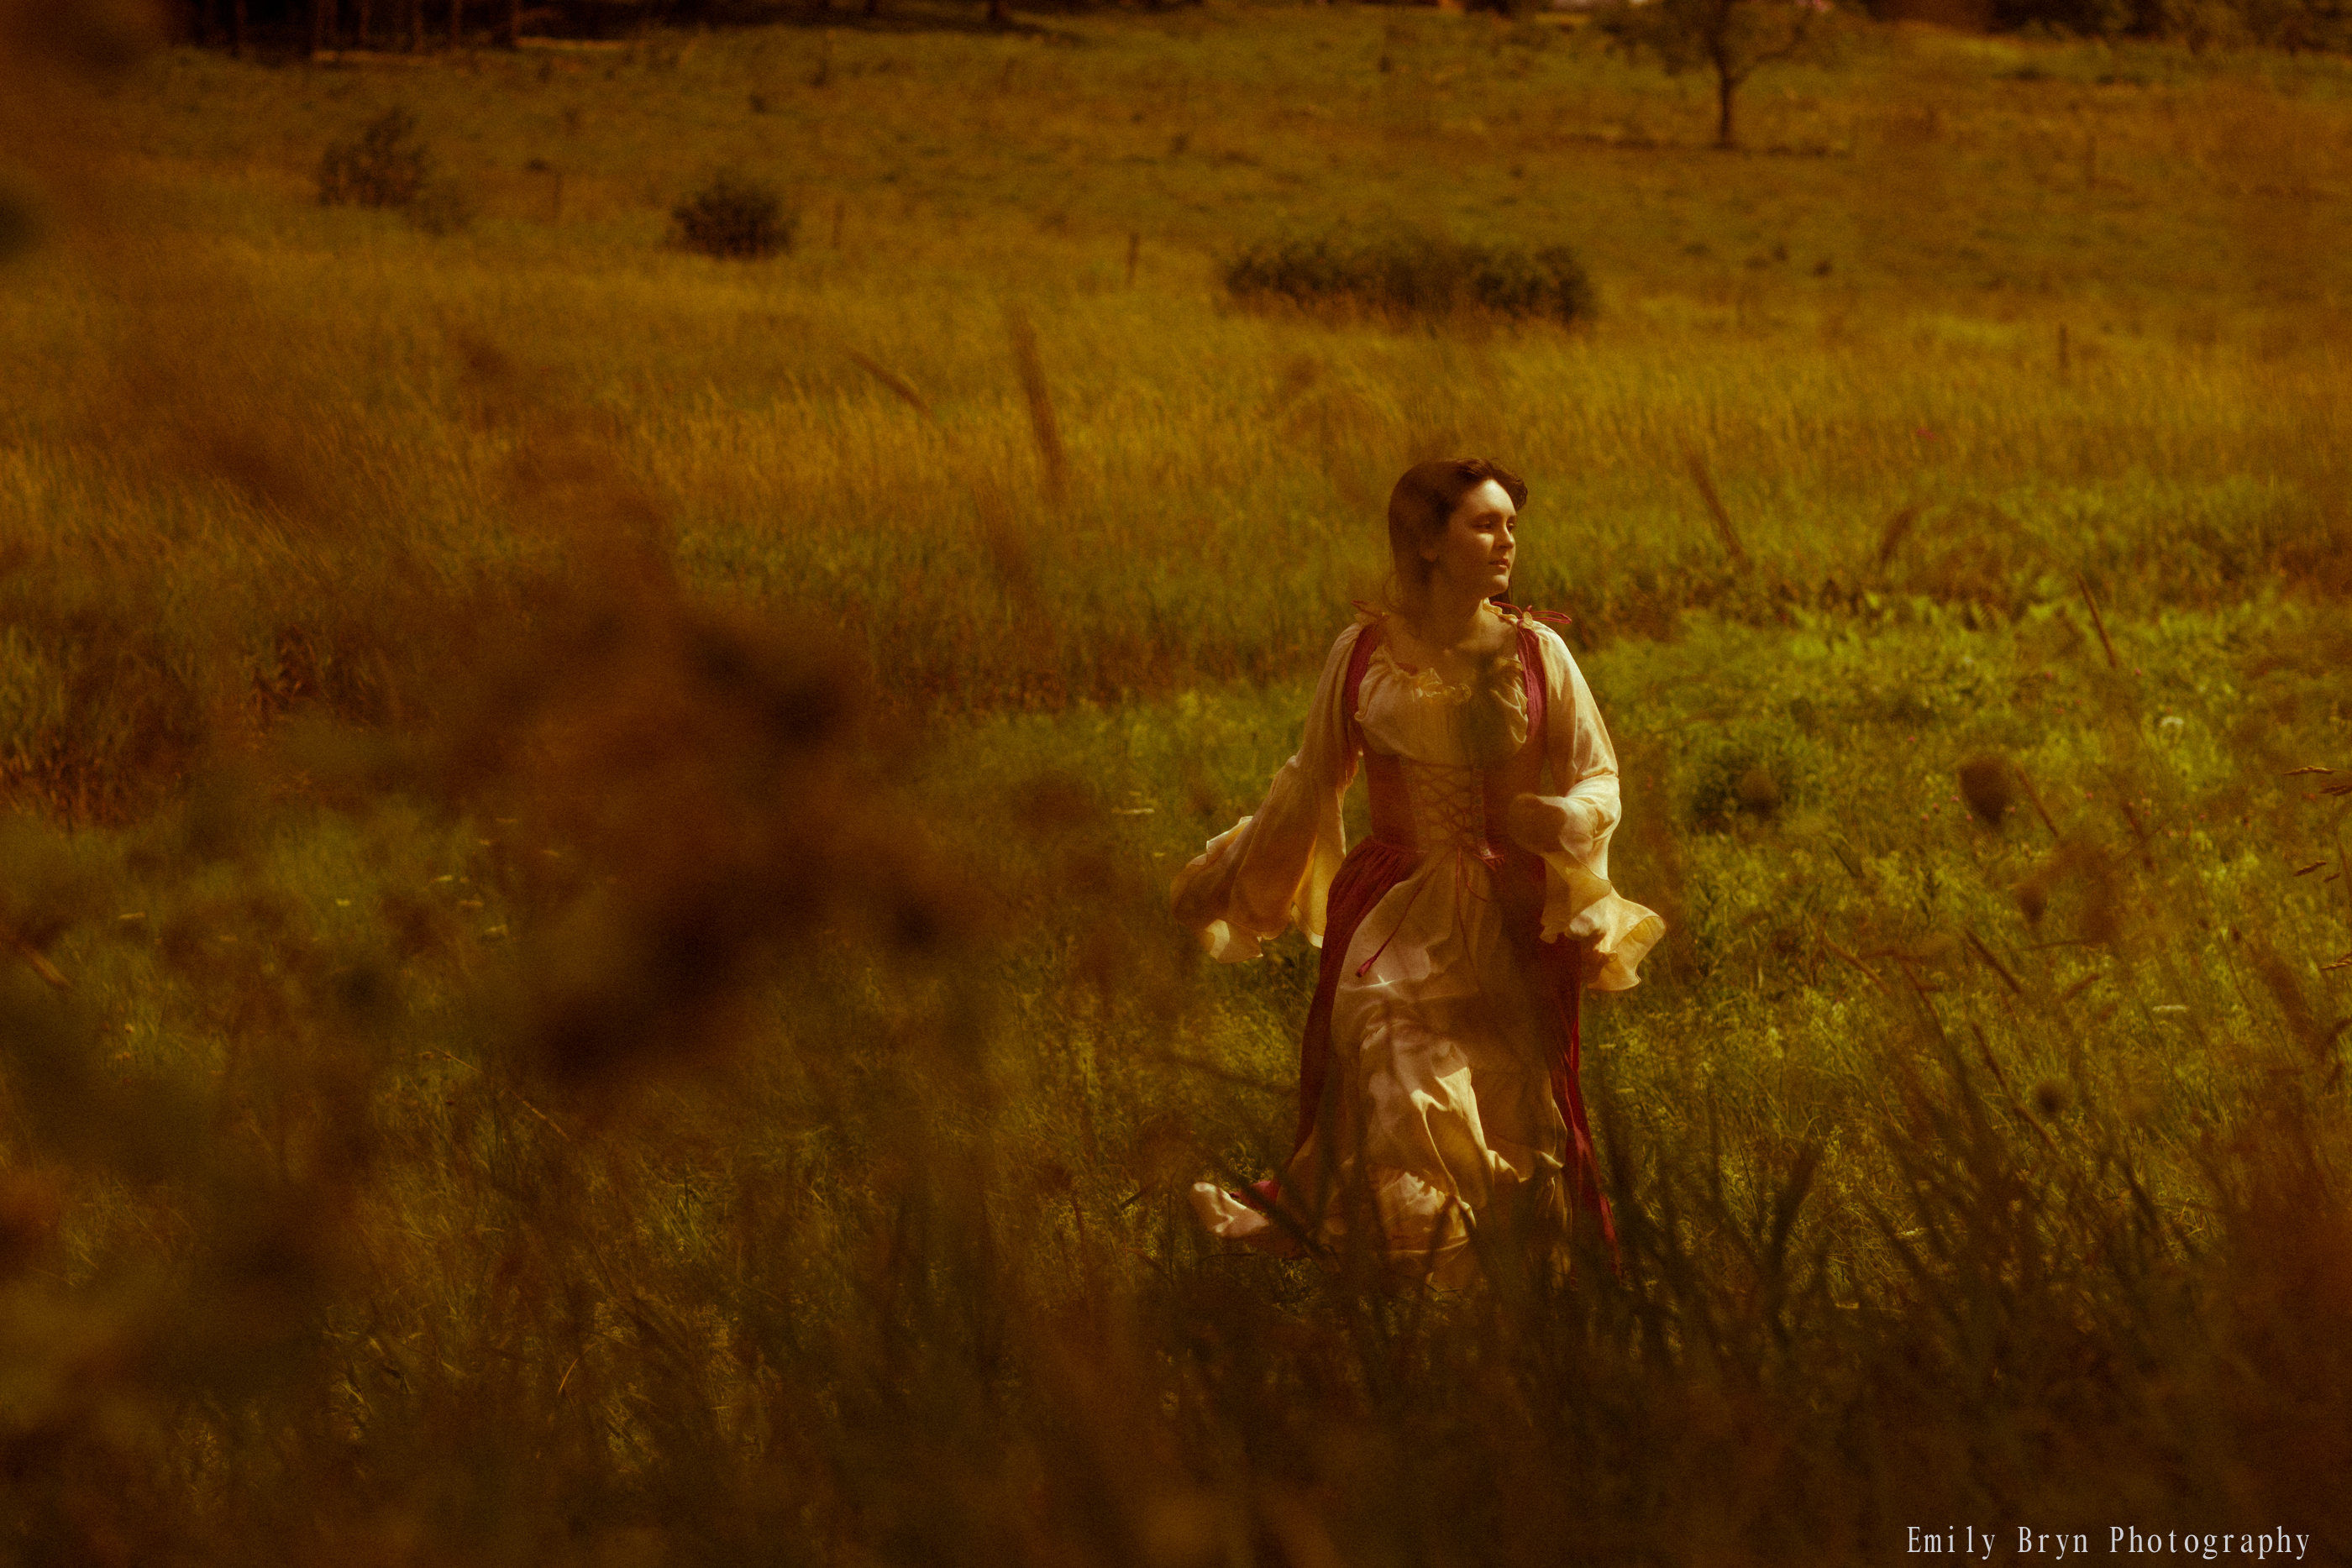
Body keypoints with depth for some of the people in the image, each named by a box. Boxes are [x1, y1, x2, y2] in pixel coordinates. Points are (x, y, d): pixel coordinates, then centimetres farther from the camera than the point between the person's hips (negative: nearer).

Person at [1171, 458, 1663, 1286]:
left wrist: (1563, 817, -19)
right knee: (1402, 1105, -9)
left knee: (1511, 1116, -1)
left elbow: (1598, 776, 5)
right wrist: (1220, 875, 15)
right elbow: (1309, 780, 12)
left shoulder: (1537, 653, -2)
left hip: (1510, 921, 0)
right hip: (1394, 922, 0)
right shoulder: (1362, 654, -2)